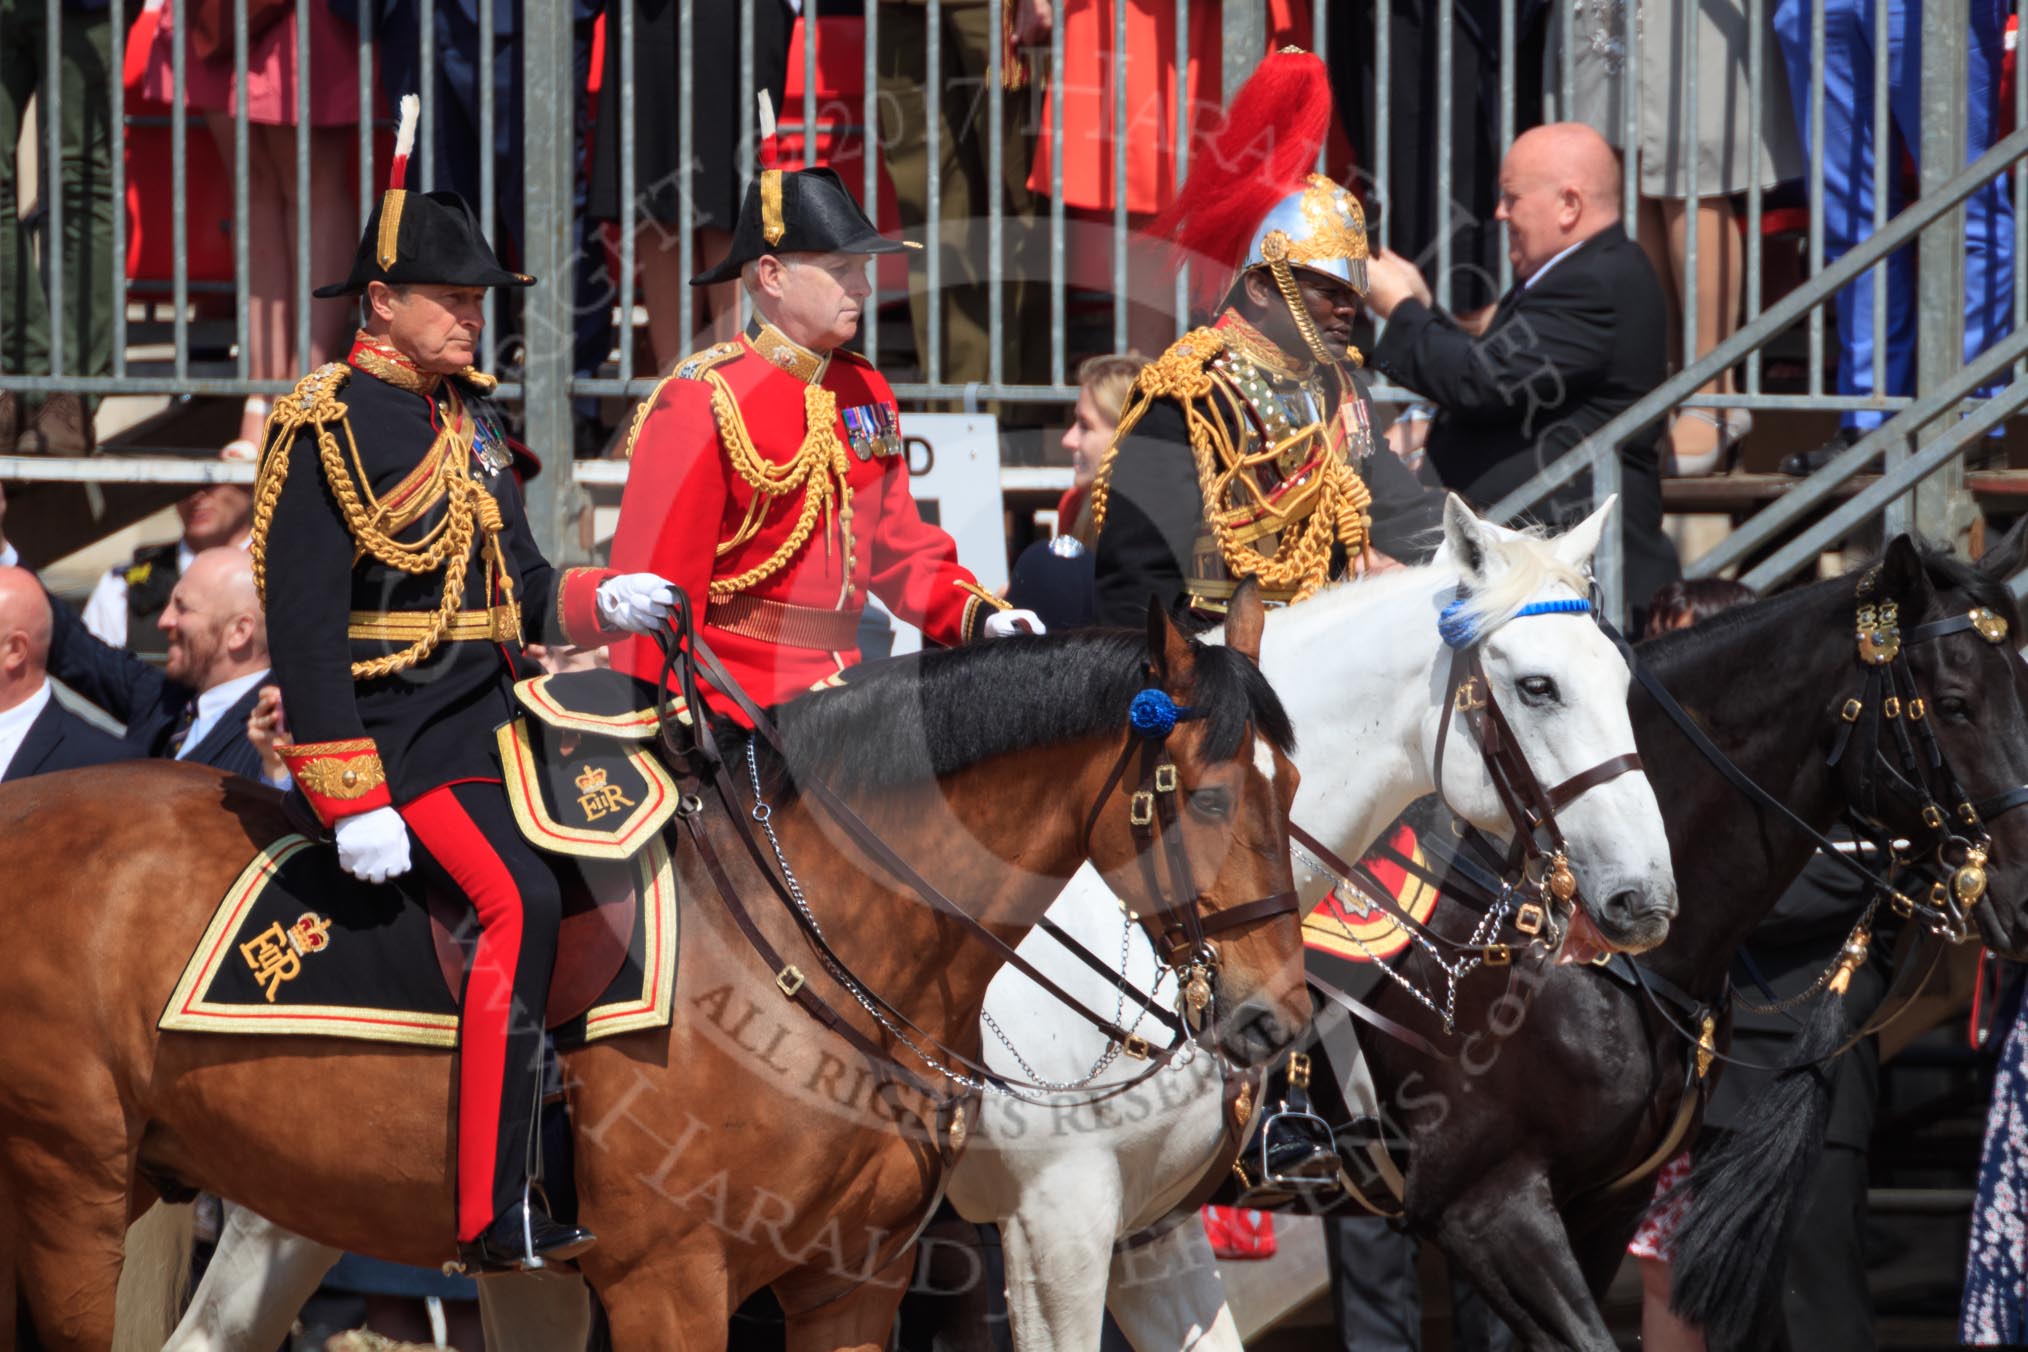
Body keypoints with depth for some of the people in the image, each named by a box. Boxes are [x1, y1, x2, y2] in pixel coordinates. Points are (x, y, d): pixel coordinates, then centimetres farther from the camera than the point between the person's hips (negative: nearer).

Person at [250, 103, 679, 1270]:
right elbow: (304, 630, -15)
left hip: (483, 720, 9)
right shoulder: (327, 430, -10)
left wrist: (600, 603, -1)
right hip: (390, 735, -9)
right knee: (519, 901, -24)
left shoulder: (475, 420, 15)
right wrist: (357, 804, -21)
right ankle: (498, 1217, -26)